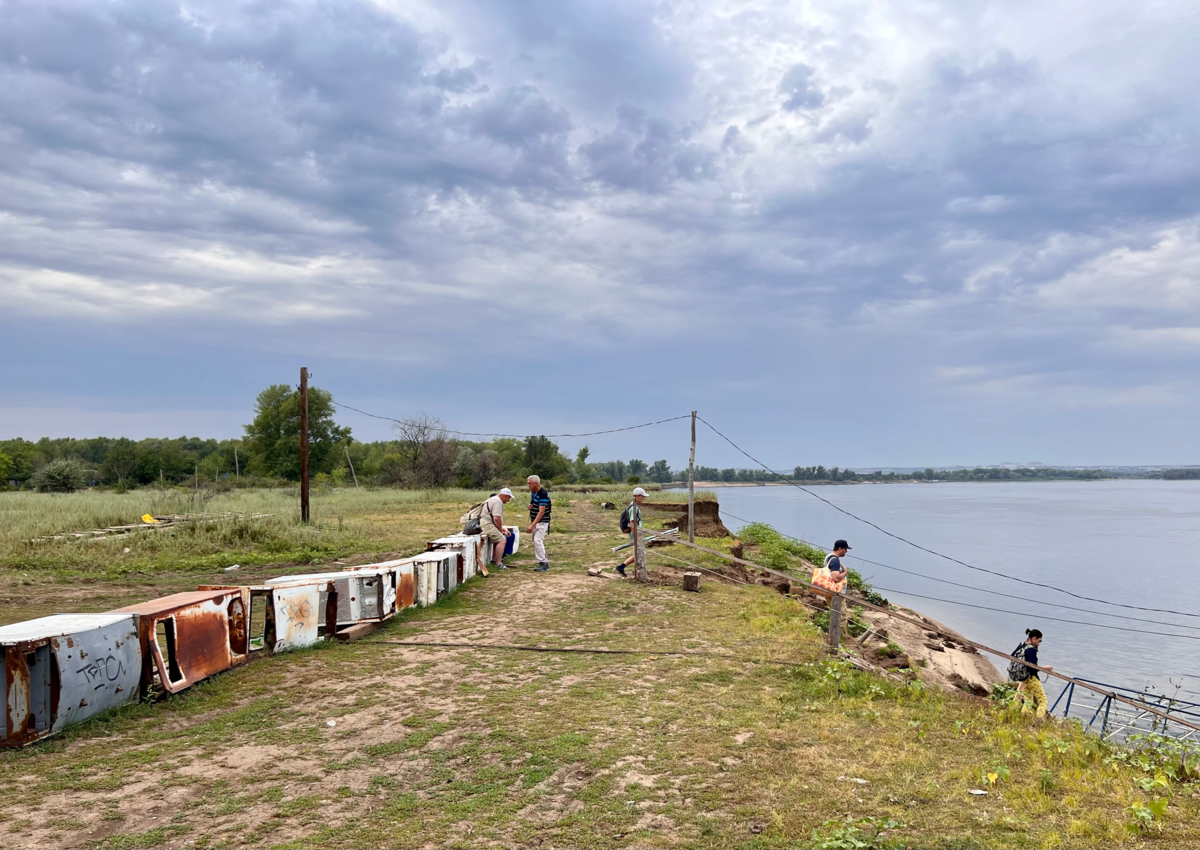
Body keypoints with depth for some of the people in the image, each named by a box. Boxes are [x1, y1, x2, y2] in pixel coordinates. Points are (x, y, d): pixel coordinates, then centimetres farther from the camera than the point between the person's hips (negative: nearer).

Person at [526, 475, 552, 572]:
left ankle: (542, 564, -17)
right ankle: (545, 562, 19)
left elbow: (541, 512, -25)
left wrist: (532, 525, -29)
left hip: (542, 522, -10)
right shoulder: (533, 492, 8)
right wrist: (530, 506, -1)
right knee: (536, 541, 12)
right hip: (534, 521, 10)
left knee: (538, 540, -19)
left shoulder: (543, 494, -21)